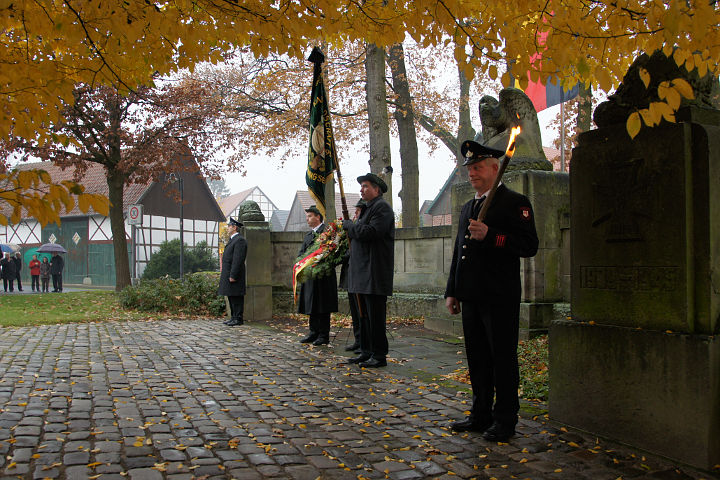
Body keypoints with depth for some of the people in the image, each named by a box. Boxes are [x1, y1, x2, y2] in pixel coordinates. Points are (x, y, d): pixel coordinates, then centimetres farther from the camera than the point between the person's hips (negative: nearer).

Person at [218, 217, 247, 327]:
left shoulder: (240, 240, -14)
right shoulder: (232, 239, 19)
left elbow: (238, 260, -20)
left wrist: (233, 276, -22)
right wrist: (223, 270, 19)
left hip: (234, 274, -10)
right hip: (228, 273, 10)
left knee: (236, 297, -6)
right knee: (231, 297, 13)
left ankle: (238, 319, -2)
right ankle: (234, 317, 20)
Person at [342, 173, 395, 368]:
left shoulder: (382, 207, -9)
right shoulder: (368, 208, 22)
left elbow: (371, 232, -23)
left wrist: (350, 225, -10)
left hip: (375, 274, -10)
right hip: (362, 273, 10)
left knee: (375, 316, -6)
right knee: (364, 315, 14)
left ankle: (379, 356, 1)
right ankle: (366, 352, 21)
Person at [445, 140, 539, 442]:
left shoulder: (515, 202, -4)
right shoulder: (467, 208, 20)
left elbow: (529, 245, -14)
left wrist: (490, 235, -24)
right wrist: (451, 291, 17)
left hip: (500, 298, -7)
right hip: (471, 298, 8)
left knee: (503, 359, 1)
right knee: (477, 359, 13)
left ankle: (504, 420, 11)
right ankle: (481, 415, 24)